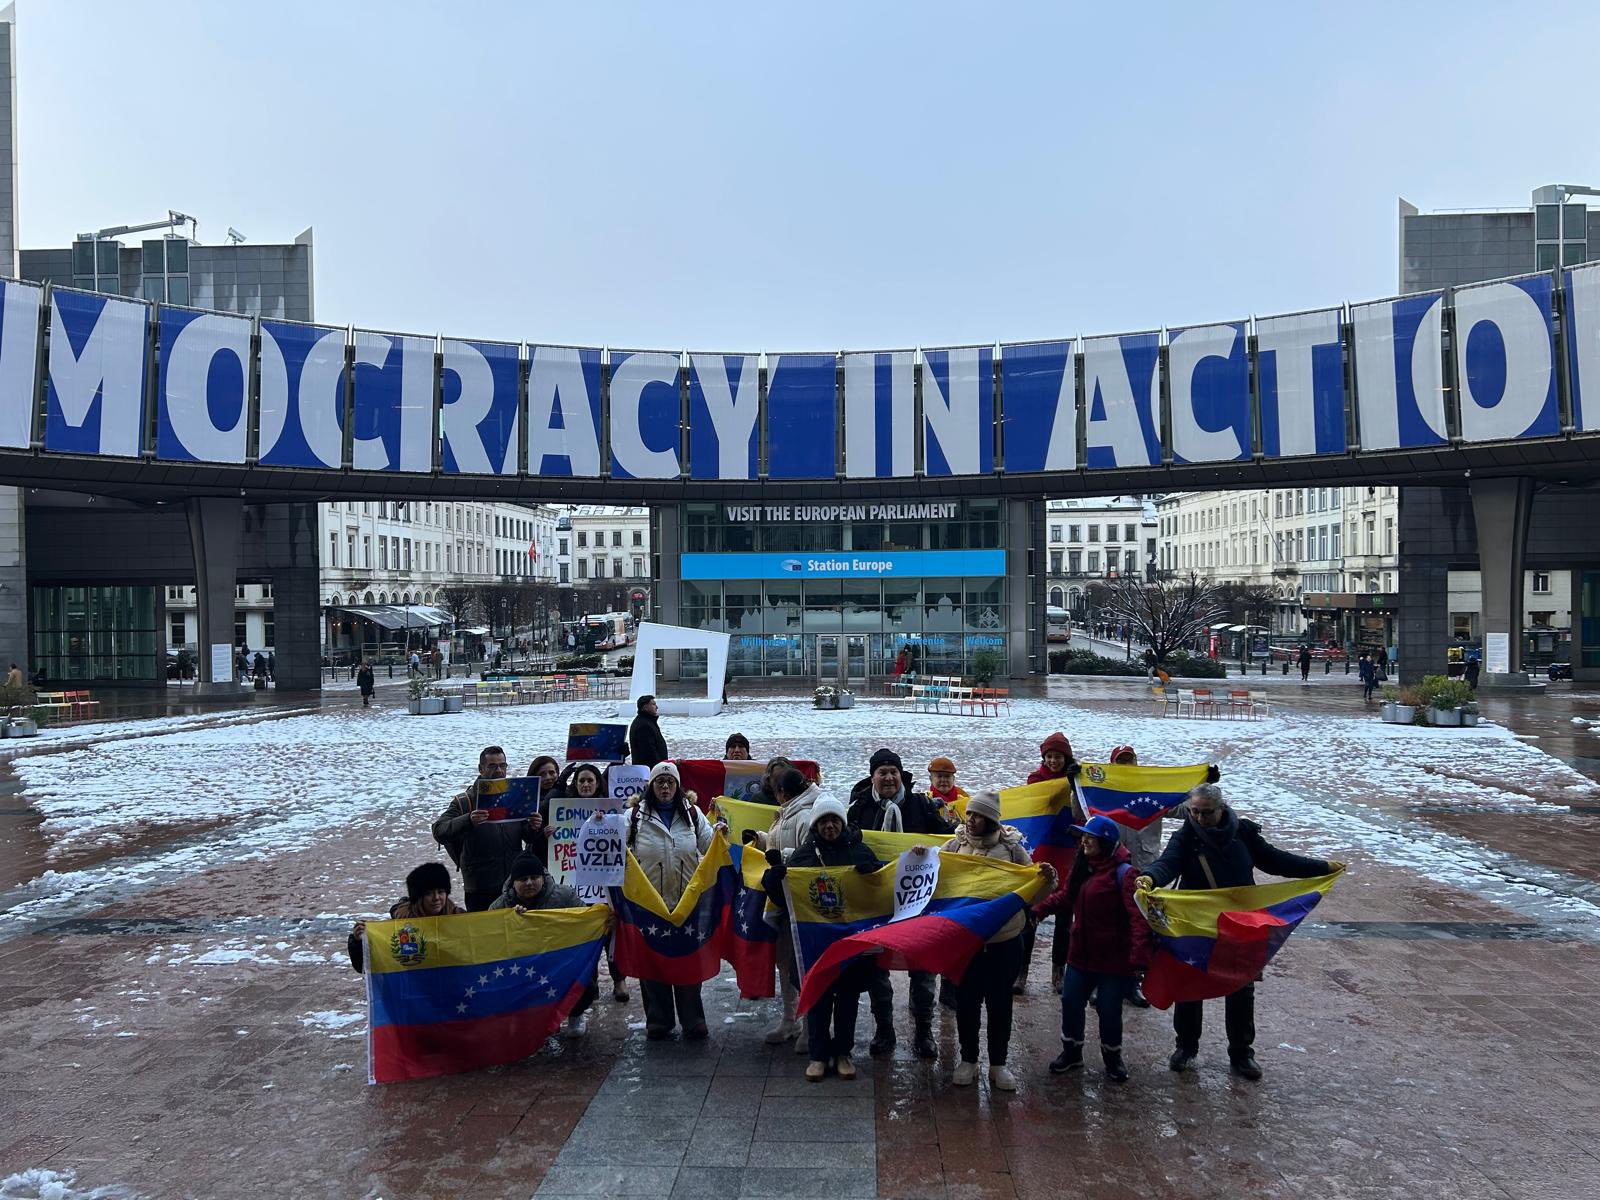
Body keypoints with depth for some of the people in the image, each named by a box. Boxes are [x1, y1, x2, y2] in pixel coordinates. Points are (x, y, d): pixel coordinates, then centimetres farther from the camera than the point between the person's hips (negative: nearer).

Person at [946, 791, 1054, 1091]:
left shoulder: (1012, 848, -5)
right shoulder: (955, 846, -2)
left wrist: (1048, 879, -21)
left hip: (1004, 941, -1)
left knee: (1000, 1003, 10)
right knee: (966, 1001, 11)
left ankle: (998, 1065, 27)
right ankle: (968, 1060, 29)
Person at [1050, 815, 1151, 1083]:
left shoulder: (1123, 873, -19)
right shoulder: (1082, 868, 5)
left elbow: (1138, 918, -26)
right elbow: (1067, 897, 20)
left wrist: (1139, 958, -34)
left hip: (1113, 958, -6)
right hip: (1080, 954, 7)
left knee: (1109, 1010, 7)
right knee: (1071, 1003, 12)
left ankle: (1112, 1058, 32)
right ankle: (1071, 1053, 33)